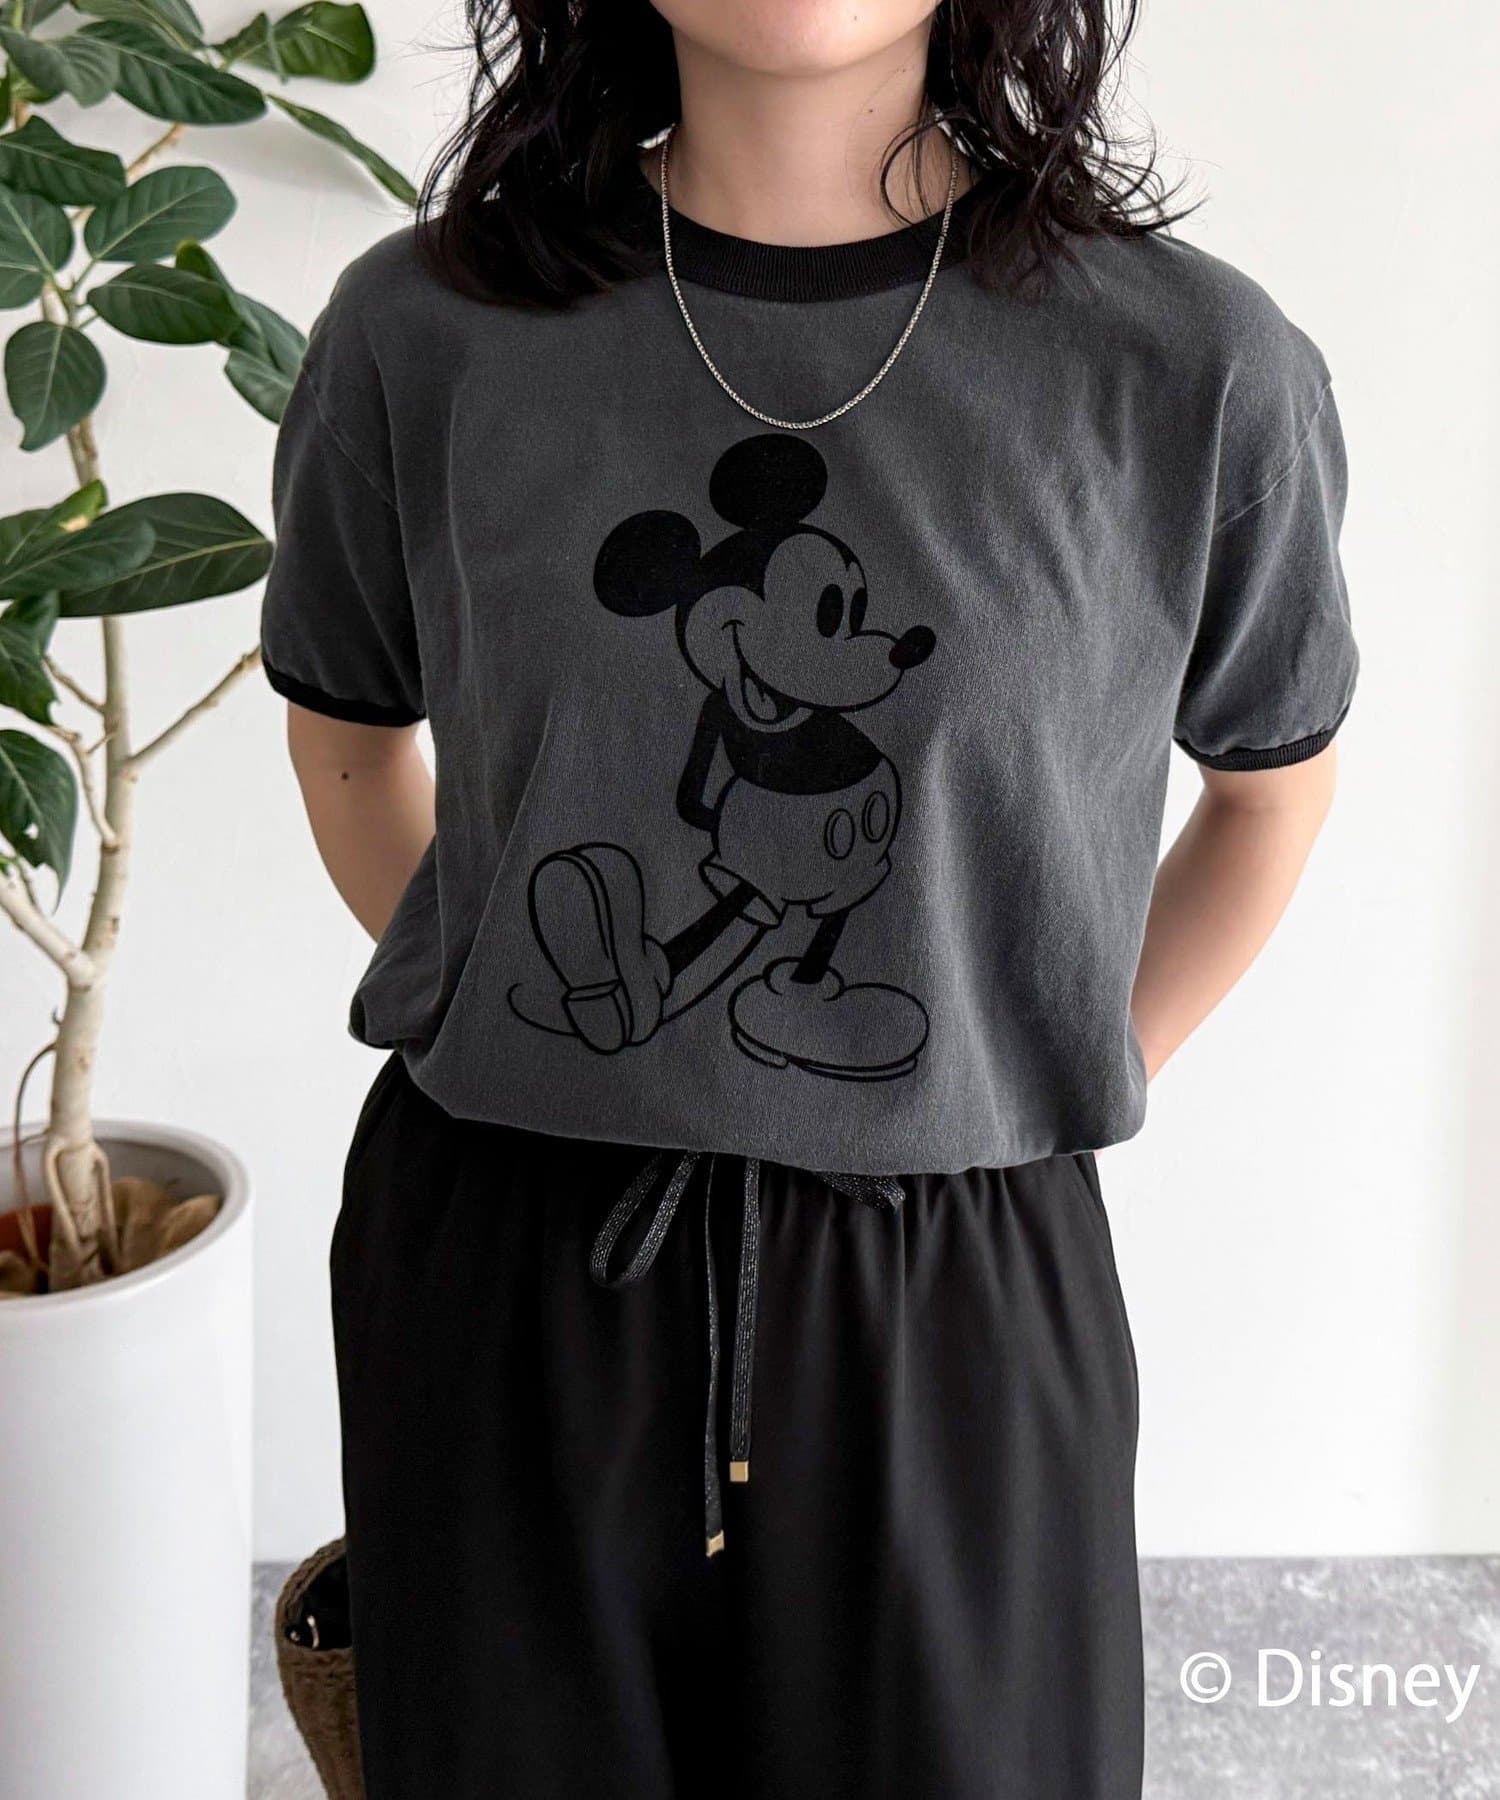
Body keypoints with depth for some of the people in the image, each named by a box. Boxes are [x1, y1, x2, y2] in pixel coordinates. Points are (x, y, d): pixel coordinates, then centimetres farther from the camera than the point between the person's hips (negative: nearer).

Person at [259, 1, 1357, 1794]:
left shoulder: (1199, 370, -9)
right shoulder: (424, 332, -5)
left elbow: (1273, 779, 9)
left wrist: (1062, 1085, 5)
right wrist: (483, 1022, 6)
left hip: (955, 1292, 0)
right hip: (498, 1271, 1)